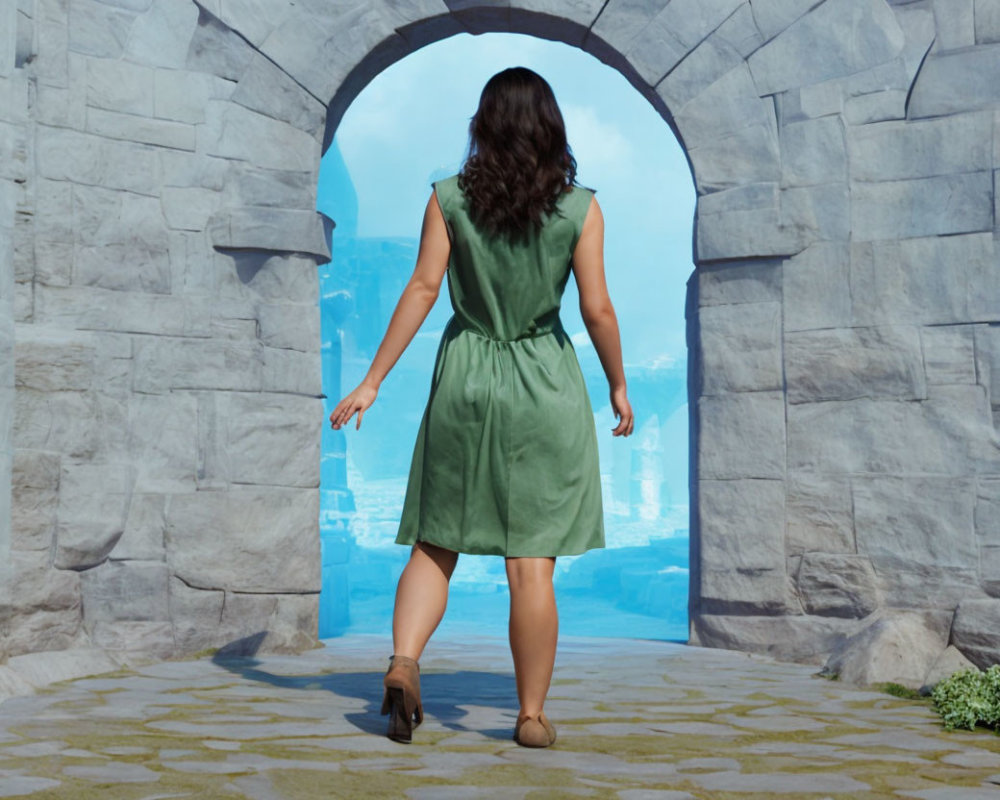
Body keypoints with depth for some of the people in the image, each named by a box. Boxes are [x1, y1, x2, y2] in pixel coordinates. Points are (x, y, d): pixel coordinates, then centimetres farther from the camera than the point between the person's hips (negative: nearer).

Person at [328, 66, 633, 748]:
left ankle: (403, 661, -10)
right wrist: (619, 385, 9)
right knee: (533, 561, 2)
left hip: (465, 378, 1)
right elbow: (597, 308, -5)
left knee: (436, 543, 12)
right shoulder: (580, 208, -4)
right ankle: (532, 715, 7)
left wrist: (374, 380, -2)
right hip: (544, 387, -1)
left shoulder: (450, 199, -2)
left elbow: (422, 290, -6)